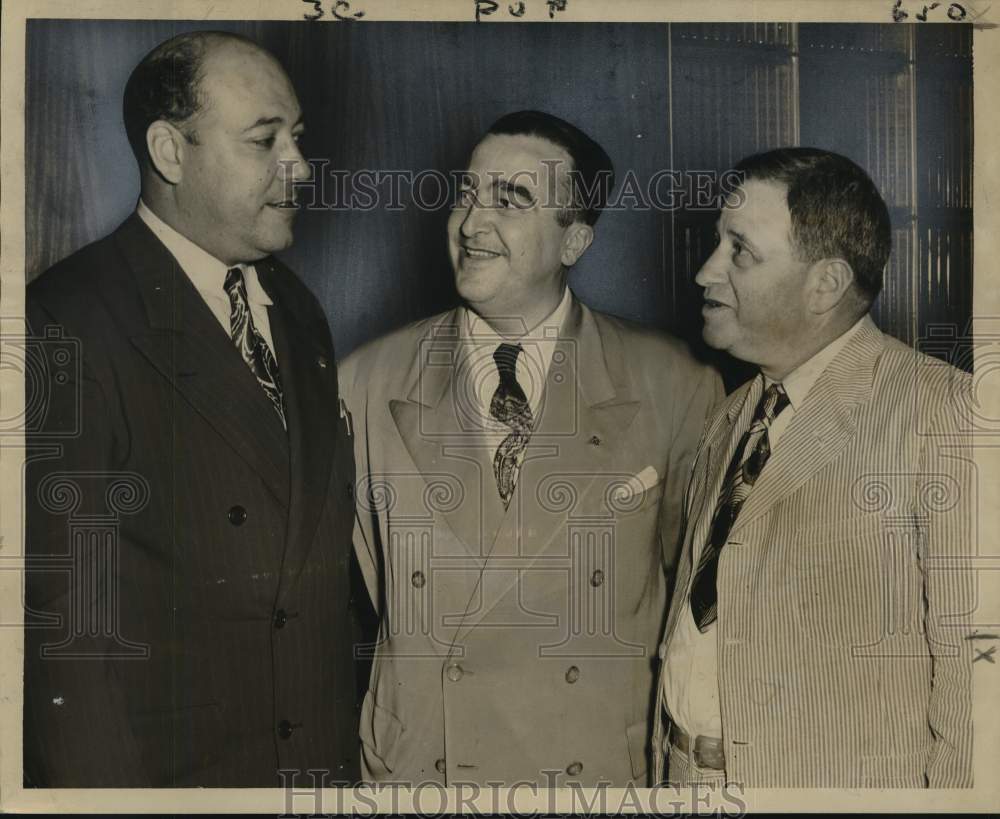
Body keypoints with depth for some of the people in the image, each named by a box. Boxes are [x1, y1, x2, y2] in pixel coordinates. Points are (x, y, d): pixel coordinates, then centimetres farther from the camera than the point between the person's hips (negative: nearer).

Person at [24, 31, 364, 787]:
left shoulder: (298, 312, 7)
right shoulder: (69, 327, -17)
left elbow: (322, 554, 10)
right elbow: (70, 622, -18)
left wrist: (345, 744, 10)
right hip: (162, 770, -6)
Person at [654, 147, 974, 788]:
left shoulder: (942, 412, -14)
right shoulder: (729, 423, 8)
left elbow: (969, 654, -15)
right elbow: (696, 610, 9)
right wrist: (667, 762, 4)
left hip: (840, 784, -6)